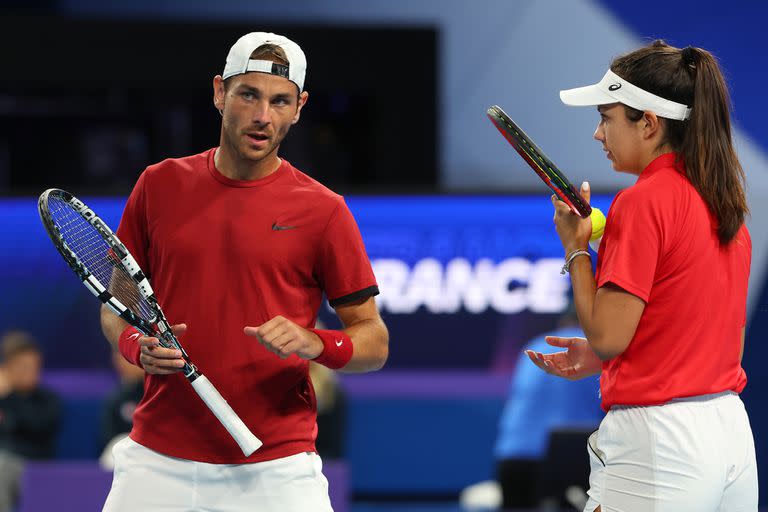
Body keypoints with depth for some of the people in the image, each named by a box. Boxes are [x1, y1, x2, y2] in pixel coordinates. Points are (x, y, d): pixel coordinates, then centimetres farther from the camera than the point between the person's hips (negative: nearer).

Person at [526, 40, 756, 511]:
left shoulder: (643, 201, -13)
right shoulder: (724, 203, 11)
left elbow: (607, 336, -15)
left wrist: (575, 247, -1)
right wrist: (600, 358, 17)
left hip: (659, 437, -8)